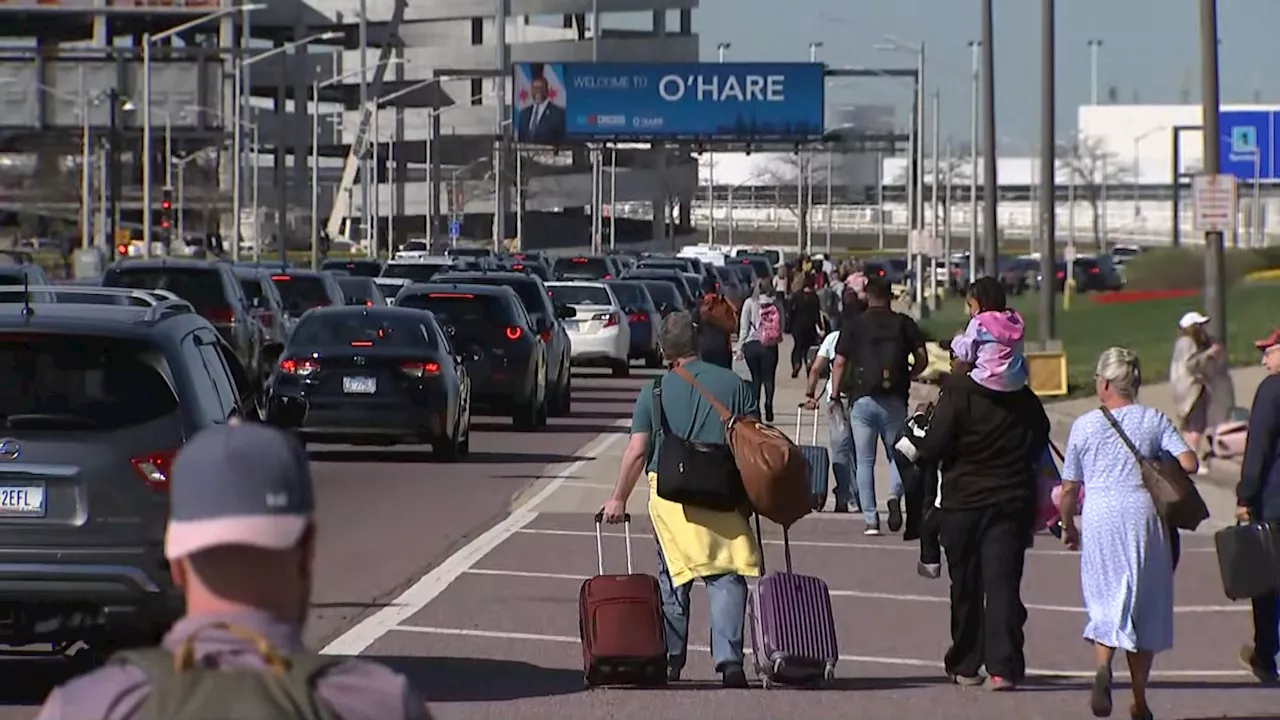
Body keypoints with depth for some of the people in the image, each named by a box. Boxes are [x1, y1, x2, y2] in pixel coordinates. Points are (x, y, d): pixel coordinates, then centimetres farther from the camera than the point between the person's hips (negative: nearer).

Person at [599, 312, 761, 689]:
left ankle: (671, 660, 17)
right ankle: (729, 658, -14)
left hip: (669, 491, 0)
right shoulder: (734, 384, 4)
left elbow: (637, 451, 1)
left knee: (673, 578, 13)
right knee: (726, 576, 0)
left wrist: (618, 498, 10)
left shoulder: (654, 391, 2)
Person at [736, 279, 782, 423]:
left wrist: (740, 347, 2)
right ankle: (769, 401, -17)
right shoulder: (775, 304, -2)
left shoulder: (750, 303, -4)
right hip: (770, 346, 0)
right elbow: (781, 326, 3)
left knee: (756, 378, 10)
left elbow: (744, 327, -3)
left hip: (752, 344, 0)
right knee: (769, 377, 6)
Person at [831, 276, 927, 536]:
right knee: (897, 455, 13)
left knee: (865, 461, 6)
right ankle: (895, 495, -15)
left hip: (862, 397, -1)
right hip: (894, 398, 1)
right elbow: (922, 358, 0)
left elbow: (839, 362, -2)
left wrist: (836, 393, 7)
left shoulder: (854, 324, 3)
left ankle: (870, 519, 1)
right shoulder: (904, 323, 5)